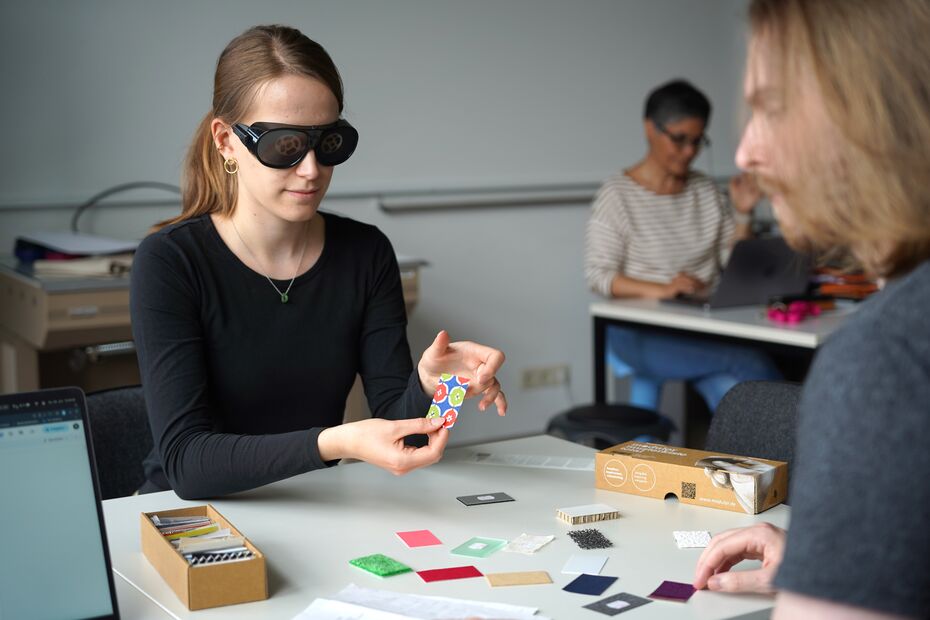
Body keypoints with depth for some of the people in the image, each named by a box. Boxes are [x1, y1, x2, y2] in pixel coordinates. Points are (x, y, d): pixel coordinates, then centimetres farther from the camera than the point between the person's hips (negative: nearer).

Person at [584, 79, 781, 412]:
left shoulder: (706, 189, 11)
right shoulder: (617, 194, -4)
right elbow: (598, 276, -9)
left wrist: (742, 214, -3)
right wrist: (661, 290, -23)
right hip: (642, 332, -4)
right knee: (750, 363, -28)